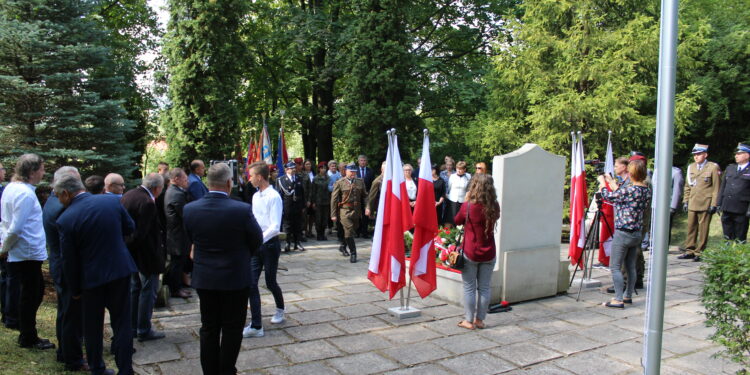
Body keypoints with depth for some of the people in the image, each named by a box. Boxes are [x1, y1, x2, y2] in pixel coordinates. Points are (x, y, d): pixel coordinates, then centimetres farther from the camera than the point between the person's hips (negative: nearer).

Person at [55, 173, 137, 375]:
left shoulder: (65, 220, -14)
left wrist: (74, 290, 5)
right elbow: (130, 227, 7)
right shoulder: (111, 200, -7)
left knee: (93, 326, 17)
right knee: (122, 323, 10)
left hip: (92, 277, -2)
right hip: (121, 270, 2)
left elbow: (69, 260, -7)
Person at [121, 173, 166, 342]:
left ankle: (133, 327, 29)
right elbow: (141, 233, -26)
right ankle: (144, 330, 11)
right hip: (146, 255, -9)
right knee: (148, 290, 3)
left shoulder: (127, 195, 4)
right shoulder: (147, 203, -25)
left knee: (134, 288, 19)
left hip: (130, 251, 9)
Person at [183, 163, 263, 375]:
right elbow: (256, 241, -6)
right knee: (232, 328, 11)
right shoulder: (242, 210, -21)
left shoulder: (189, 209, -10)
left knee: (209, 327, 16)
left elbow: (192, 239, 5)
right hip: (235, 278, -3)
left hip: (204, 278, 4)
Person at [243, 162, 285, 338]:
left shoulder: (273, 197, -16)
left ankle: (280, 309, 39)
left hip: (270, 244, -6)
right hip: (256, 245, 7)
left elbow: (275, 227, -21)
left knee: (270, 283, 9)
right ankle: (256, 326, 4)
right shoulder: (255, 196, 8)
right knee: (251, 284, -1)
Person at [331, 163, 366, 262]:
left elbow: (363, 197, 13)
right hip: (344, 211, -4)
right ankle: (353, 253, -5)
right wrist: (333, 214, -6)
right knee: (349, 231, -12)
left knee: (351, 231, 14)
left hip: (356, 212, 4)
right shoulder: (340, 183, -3)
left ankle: (343, 247, 37)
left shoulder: (360, 182, 7)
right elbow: (334, 199, -3)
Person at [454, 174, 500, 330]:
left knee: (469, 288, 7)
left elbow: (457, 221, 1)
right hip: (488, 254, 3)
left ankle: (469, 320, 14)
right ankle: (480, 320, 20)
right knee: (484, 287, 12)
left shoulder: (468, 206, -15)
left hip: (470, 253, -3)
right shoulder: (494, 207, -5)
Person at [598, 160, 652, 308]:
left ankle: (618, 300, -3)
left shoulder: (629, 189, -18)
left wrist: (602, 182, 14)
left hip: (623, 233, -8)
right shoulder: (647, 190, 5)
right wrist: (614, 185, 24)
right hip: (637, 233, 8)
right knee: (631, 266, 16)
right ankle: (628, 296, 24)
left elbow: (608, 197, -4)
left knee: (615, 267, -2)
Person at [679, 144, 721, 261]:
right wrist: (685, 201, 10)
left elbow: (716, 187, -4)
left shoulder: (713, 167, -2)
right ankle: (689, 251, 13)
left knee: (703, 230, 0)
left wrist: (714, 204, -9)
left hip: (705, 205, -5)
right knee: (691, 228, 7)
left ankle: (699, 253, 6)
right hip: (692, 204, 5)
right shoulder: (691, 167, 13)